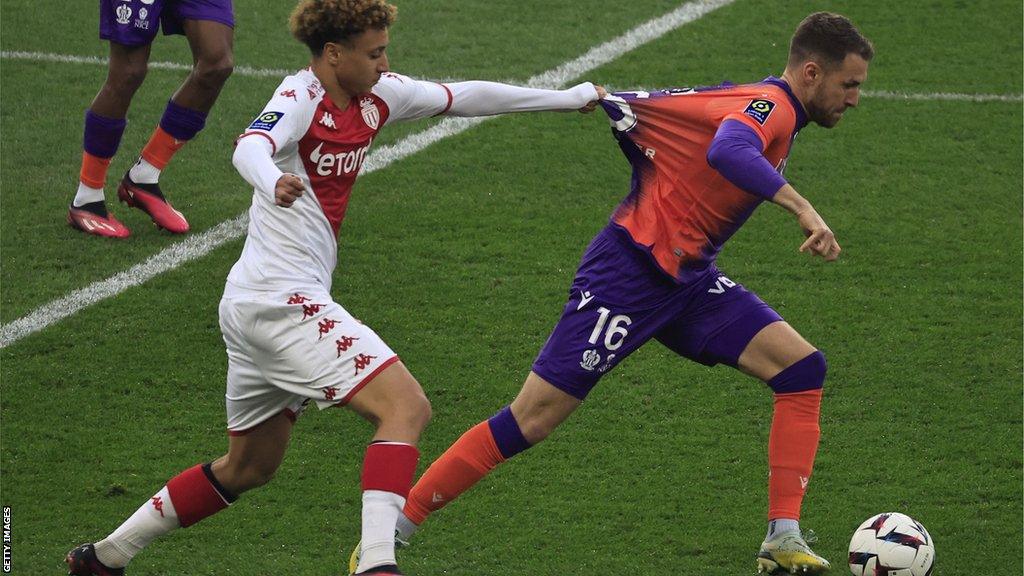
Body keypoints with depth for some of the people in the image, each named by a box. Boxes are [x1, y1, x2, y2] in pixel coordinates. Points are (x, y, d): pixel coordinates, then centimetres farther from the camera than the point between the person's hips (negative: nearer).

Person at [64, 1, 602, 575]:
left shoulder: (377, 96, 9)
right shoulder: (301, 97, -14)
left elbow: (463, 96, 19)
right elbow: (252, 145, -35)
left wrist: (570, 97, 22)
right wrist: (274, 182, -58)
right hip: (282, 297, -10)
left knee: (248, 468, 21)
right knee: (406, 405, -21)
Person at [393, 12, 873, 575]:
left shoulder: (755, 102, 13)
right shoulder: (771, 106, -16)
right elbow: (726, 151, -40)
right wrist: (801, 206, -45)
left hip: (688, 277, 9)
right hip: (630, 270, -9)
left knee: (801, 368, -5)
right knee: (531, 420, -8)